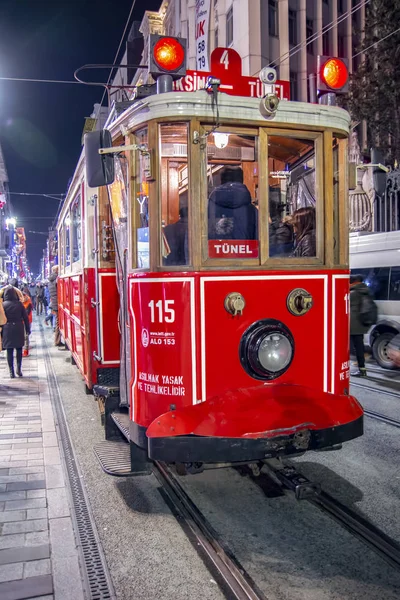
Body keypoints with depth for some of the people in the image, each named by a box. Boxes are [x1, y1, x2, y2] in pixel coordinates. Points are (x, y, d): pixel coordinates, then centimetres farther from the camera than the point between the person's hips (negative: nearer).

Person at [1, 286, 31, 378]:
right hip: (18, 329, 1)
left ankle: (11, 372, 5)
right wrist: (27, 329, 11)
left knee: (9, 351, 5)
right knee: (19, 349, 14)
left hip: (7, 330, -1)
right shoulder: (19, 304, -3)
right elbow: (25, 318, 1)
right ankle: (18, 369, 8)